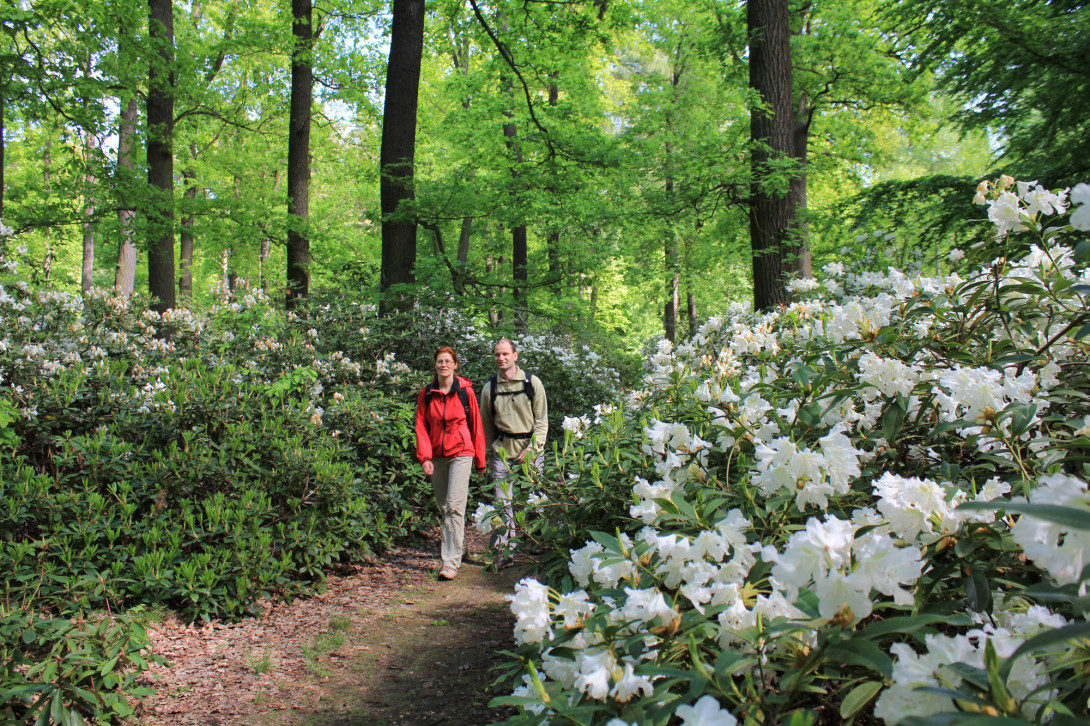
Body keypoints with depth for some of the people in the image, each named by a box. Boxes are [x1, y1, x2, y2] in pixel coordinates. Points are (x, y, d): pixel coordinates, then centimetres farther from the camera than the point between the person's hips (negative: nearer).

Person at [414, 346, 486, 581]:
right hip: (437, 455, 4)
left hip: (461, 453, -4)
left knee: (454, 506, -12)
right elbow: (421, 427, 5)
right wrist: (425, 457, -7)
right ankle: (458, 546, 32)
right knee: (443, 506, 11)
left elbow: (476, 425, 3)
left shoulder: (465, 391, -3)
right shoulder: (426, 393, 4)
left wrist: (480, 459, 6)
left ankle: (451, 563, -11)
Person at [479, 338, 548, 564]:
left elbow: (542, 420, 2)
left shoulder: (532, 382, 1)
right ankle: (502, 551, 4)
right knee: (503, 502, -2)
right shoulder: (489, 388, 7)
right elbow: (486, 424, 14)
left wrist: (532, 448, -9)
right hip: (502, 450, 1)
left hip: (530, 449, -1)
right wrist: (489, 455, 12)